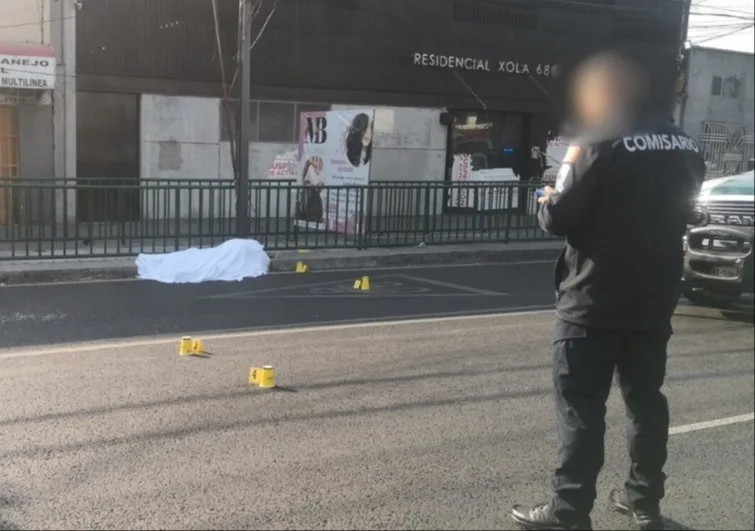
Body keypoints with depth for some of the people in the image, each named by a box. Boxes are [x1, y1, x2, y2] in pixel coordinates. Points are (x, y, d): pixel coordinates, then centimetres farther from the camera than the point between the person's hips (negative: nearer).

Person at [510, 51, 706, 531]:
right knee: (646, 397, 16)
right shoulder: (685, 146, 8)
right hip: (655, 298, 7)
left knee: (581, 407, -3)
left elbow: (558, 218, -16)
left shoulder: (601, 144, -14)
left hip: (596, 302, -7)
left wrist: (549, 200, 5)